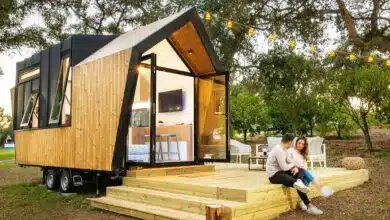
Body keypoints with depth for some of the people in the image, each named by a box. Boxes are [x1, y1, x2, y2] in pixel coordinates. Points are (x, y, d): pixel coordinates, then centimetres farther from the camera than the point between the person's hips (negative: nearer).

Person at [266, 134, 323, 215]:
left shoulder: (284, 149, 13)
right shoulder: (279, 150, -19)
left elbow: (288, 163, 13)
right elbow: (284, 167, -21)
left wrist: (295, 167, -8)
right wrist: (294, 166, -3)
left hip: (280, 171, 10)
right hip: (274, 175, -10)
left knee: (301, 170, 1)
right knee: (296, 184, -19)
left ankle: (298, 182, -29)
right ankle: (309, 206, -10)